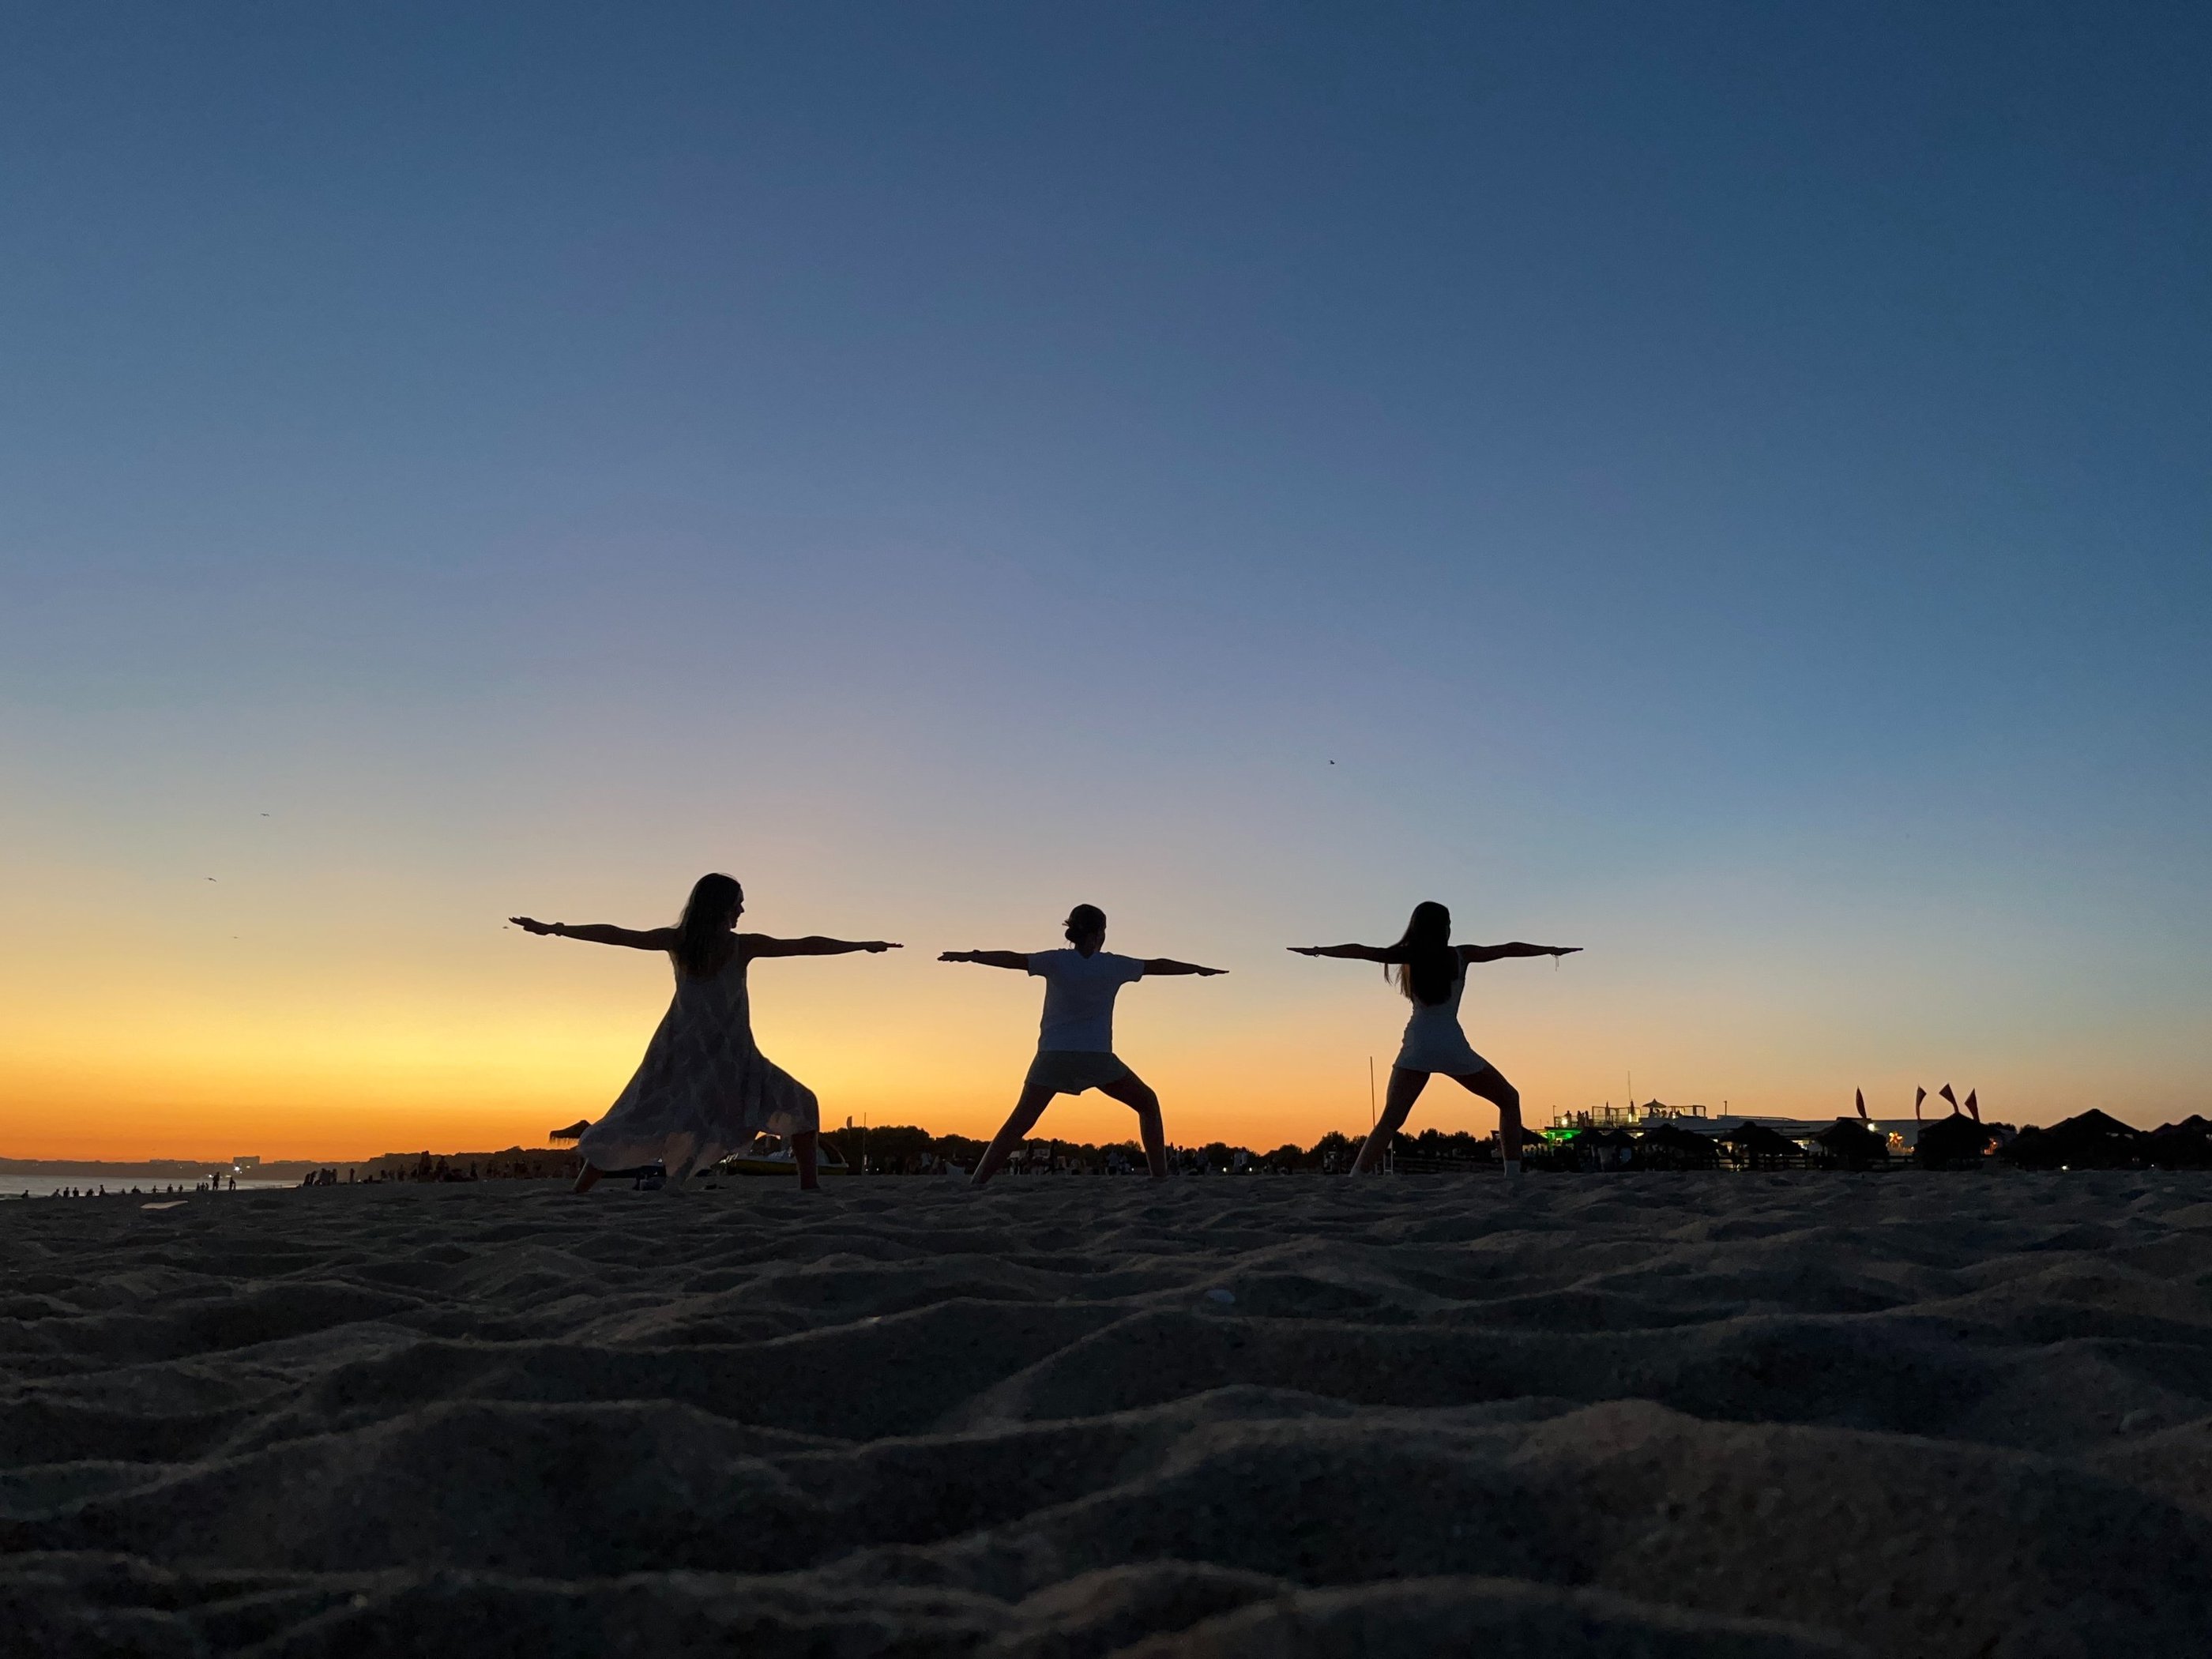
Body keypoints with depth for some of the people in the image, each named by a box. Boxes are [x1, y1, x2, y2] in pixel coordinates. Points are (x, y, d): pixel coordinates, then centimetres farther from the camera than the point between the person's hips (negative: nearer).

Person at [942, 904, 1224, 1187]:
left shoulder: (1057, 962, 1)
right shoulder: (1113, 965, 4)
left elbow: (1014, 959, -12)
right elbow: (1158, 965, 15)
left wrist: (969, 956, -14)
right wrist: (1200, 969, 28)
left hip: (1054, 1056, 0)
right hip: (1097, 1057, 0)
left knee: (1018, 1124, -2)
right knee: (1148, 1103, 18)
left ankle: (976, 1183, -11)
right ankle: (1160, 1175, 11)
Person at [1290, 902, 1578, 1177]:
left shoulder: (1408, 956, 7)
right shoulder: (1460, 955, 5)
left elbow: (1360, 951, 7)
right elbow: (1509, 949, 12)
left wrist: (1317, 951, 16)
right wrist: (1554, 950, 22)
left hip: (1417, 1046, 1)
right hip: (1452, 1046, -1)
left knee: (1389, 1121, -2)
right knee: (1509, 1100, 17)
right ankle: (1513, 1175, 7)